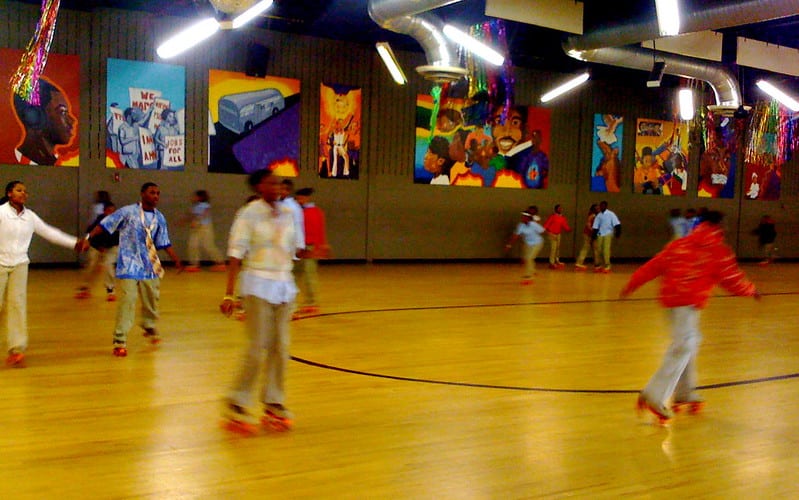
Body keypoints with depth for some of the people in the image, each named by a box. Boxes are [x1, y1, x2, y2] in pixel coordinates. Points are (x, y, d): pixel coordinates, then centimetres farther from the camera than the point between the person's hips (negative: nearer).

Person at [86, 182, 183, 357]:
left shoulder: (159, 218, 4)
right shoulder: (128, 212, -10)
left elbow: (164, 243, 8)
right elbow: (105, 225, -10)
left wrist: (176, 260, 1)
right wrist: (88, 238, -19)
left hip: (150, 267, 5)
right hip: (129, 266, -5)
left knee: (151, 300, 17)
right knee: (127, 302, -10)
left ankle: (150, 328, 43)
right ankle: (120, 342, -3)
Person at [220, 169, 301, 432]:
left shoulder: (288, 213, 7)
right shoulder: (249, 214, -8)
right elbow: (236, 254, -12)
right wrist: (229, 294, -17)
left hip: (284, 283, 6)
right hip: (258, 284, -6)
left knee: (281, 346, 7)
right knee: (258, 346, -6)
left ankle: (274, 403, 18)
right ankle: (237, 403, 8)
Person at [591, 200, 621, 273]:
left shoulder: (611, 214, -1)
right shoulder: (598, 215, 11)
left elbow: (617, 224, -6)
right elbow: (595, 227, 11)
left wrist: (618, 232, -14)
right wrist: (594, 235, 2)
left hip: (608, 234, -4)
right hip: (600, 234, 5)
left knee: (606, 250, -15)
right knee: (598, 250, 3)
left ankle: (607, 266, -10)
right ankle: (598, 266, 16)